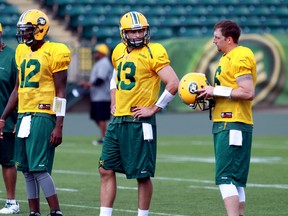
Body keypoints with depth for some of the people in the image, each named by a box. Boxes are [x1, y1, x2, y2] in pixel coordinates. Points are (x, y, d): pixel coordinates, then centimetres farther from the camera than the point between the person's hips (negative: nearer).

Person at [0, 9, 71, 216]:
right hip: (23, 116, 8)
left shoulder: (54, 53, -8)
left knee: (40, 169, -11)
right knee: (27, 170, 9)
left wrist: (59, 126, -15)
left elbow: (60, 93, -10)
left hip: (43, 116, -8)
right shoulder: (22, 52, 14)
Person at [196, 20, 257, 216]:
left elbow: (248, 93, -21)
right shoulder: (229, 57, 18)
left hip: (233, 125, -11)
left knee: (226, 177, -13)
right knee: (235, 179, 12)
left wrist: (217, 91, -15)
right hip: (224, 124, 11)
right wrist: (212, 93, 7)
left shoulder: (240, 58, -14)